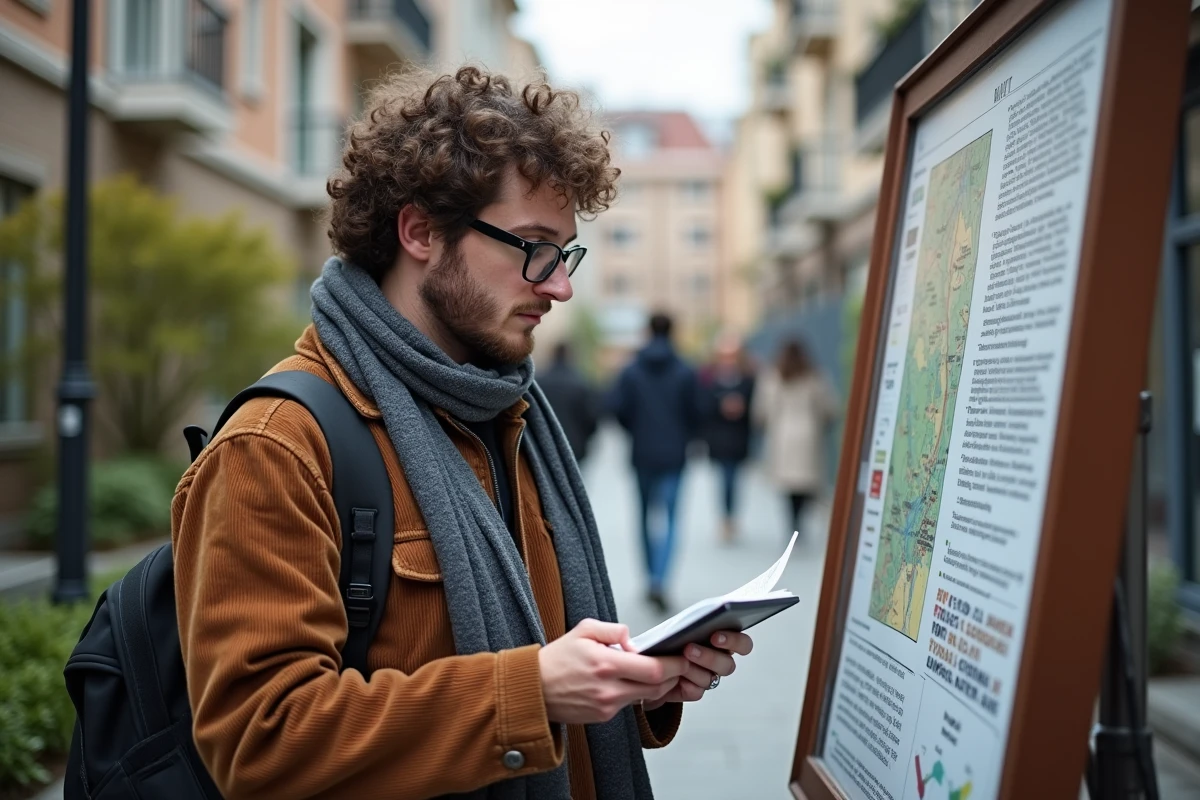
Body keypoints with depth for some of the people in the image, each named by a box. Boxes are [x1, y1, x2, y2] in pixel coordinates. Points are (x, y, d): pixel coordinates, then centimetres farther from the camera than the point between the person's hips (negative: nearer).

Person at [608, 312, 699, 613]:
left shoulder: (631, 370, -3)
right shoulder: (685, 373, -6)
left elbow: (616, 407, -10)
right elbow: (694, 411, -6)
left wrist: (636, 430, 9)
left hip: (642, 454, 2)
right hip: (673, 455, -2)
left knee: (646, 516, 16)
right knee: (668, 517, -2)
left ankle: (652, 577, 25)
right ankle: (659, 580, -20)